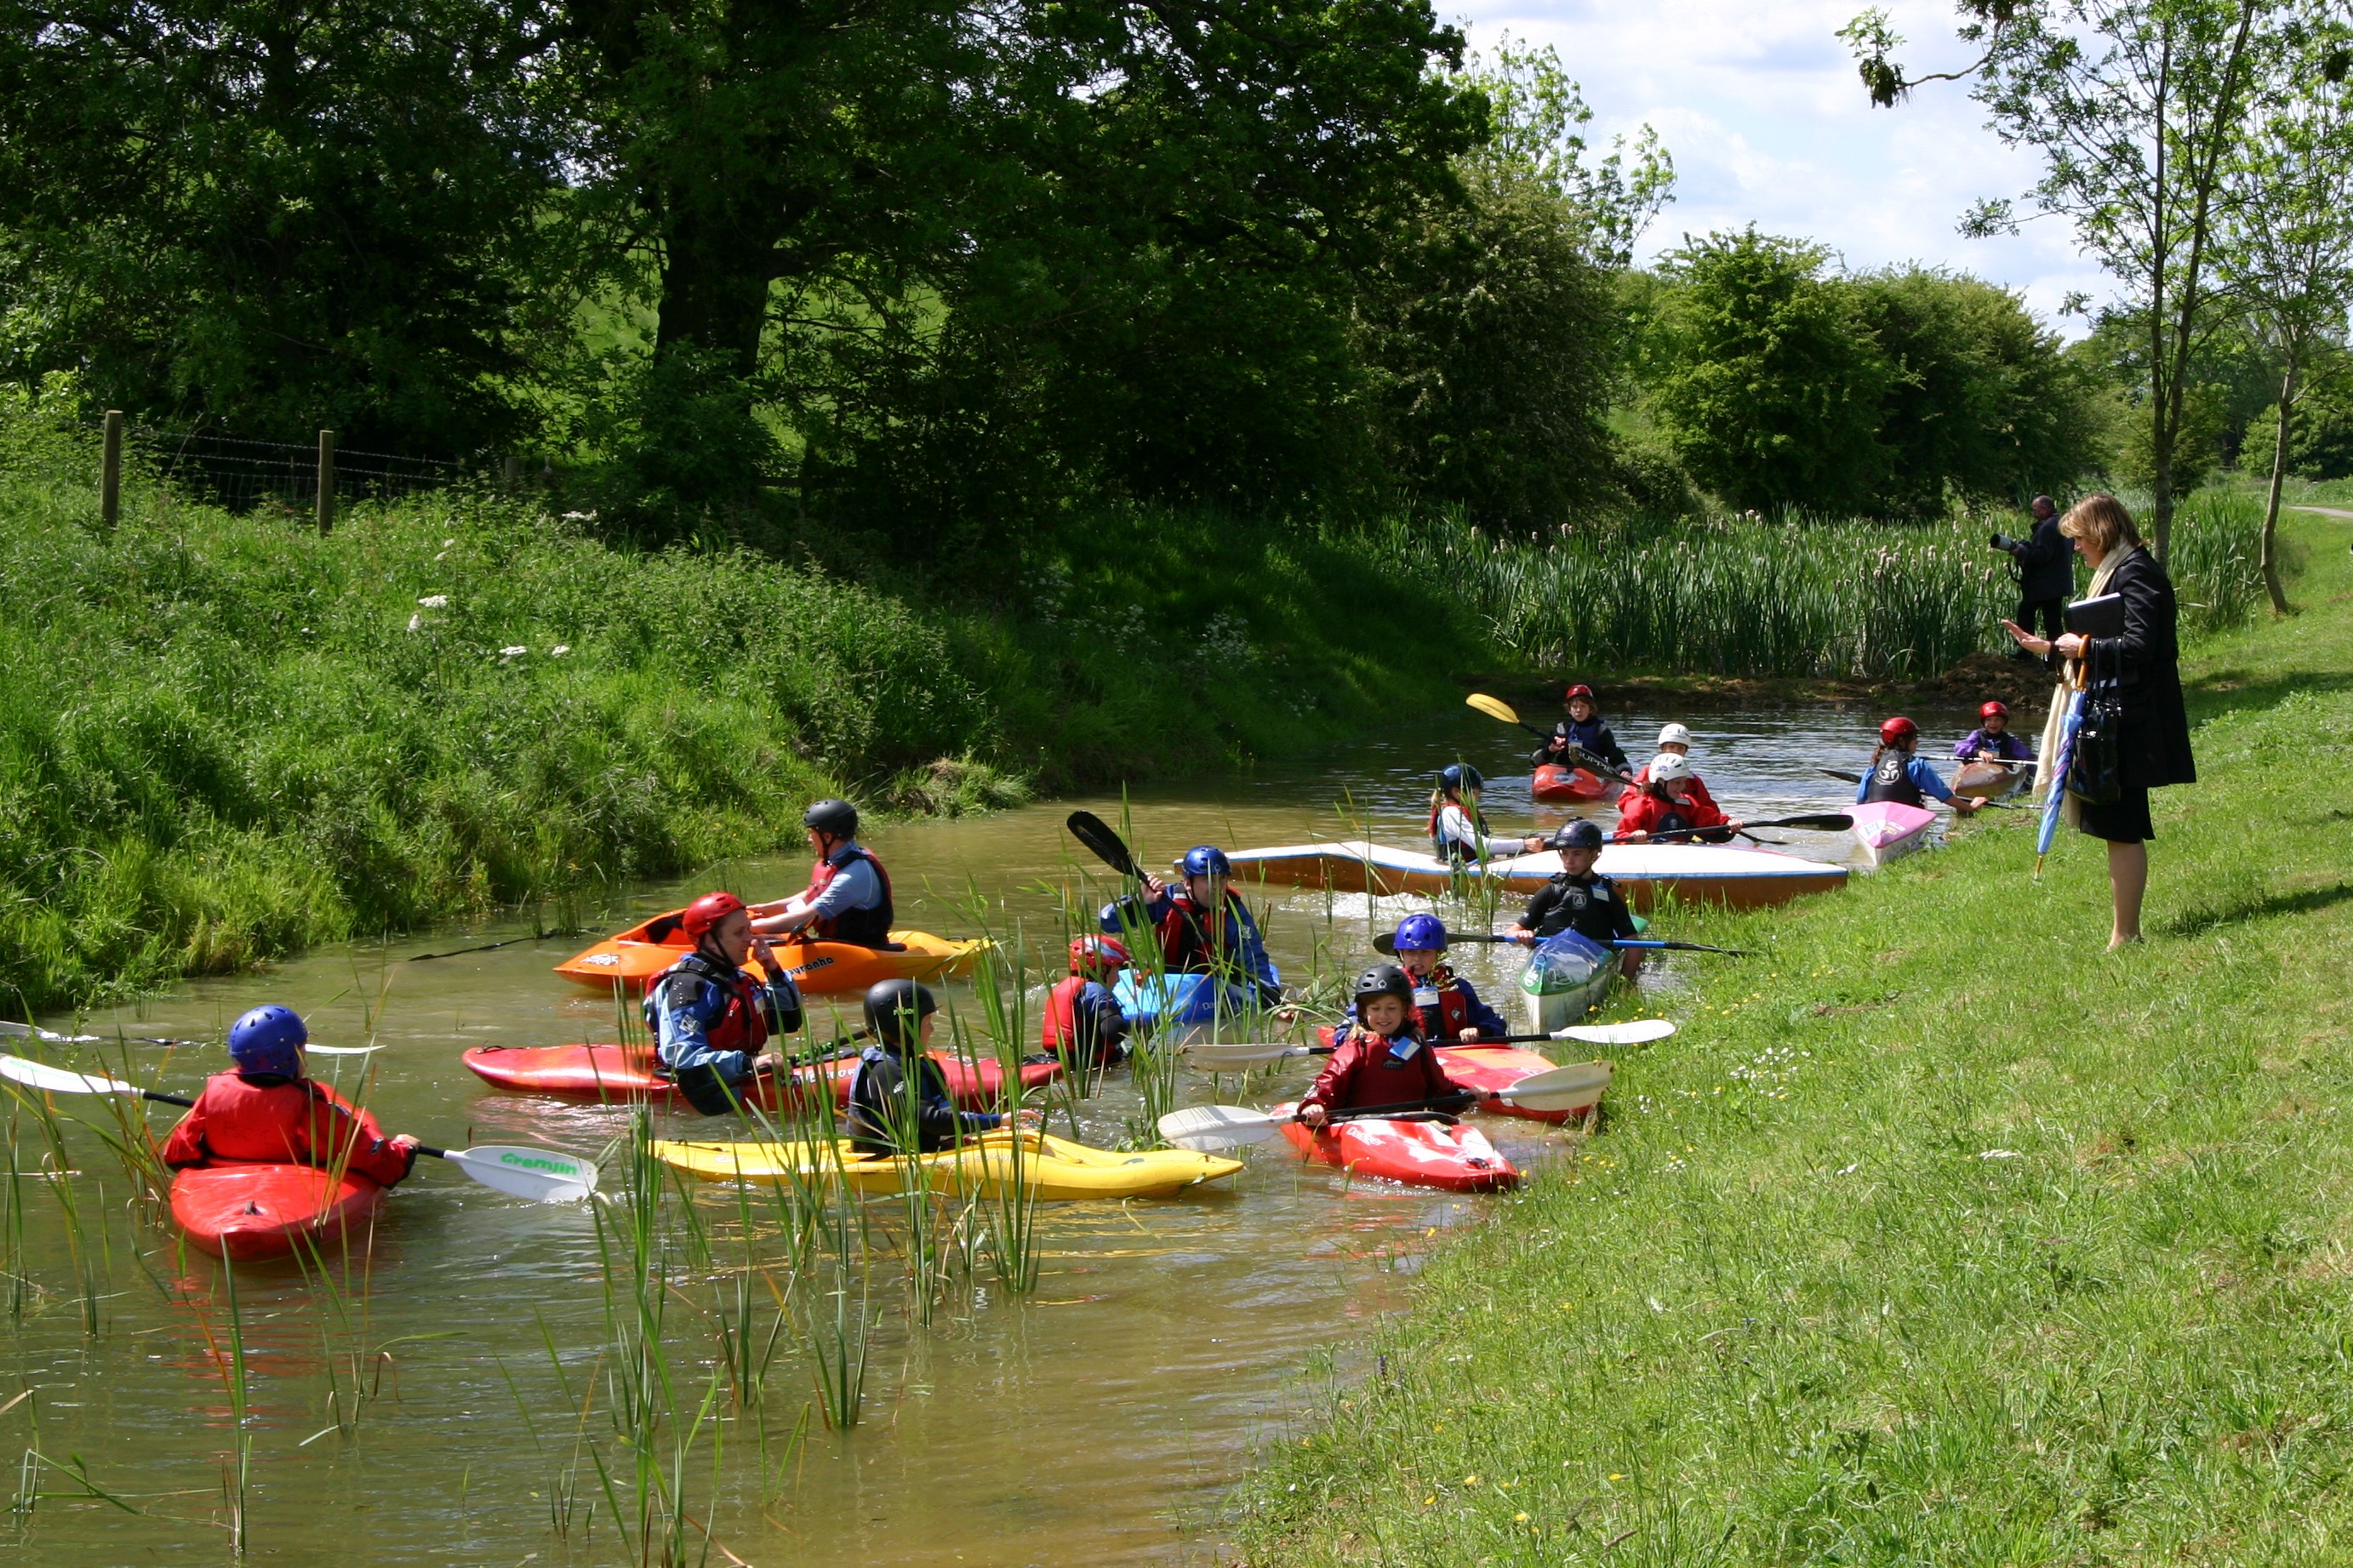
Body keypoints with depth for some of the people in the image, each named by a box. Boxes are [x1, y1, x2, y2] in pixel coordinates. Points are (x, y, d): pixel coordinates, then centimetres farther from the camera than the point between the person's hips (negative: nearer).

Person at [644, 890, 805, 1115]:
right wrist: (749, 1064, -28)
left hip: (743, 1082, 9)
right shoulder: (687, 987, -11)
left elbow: (790, 1021, 23)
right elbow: (681, 1056, -22)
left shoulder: (737, 979, 18)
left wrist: (774, 972, 9)